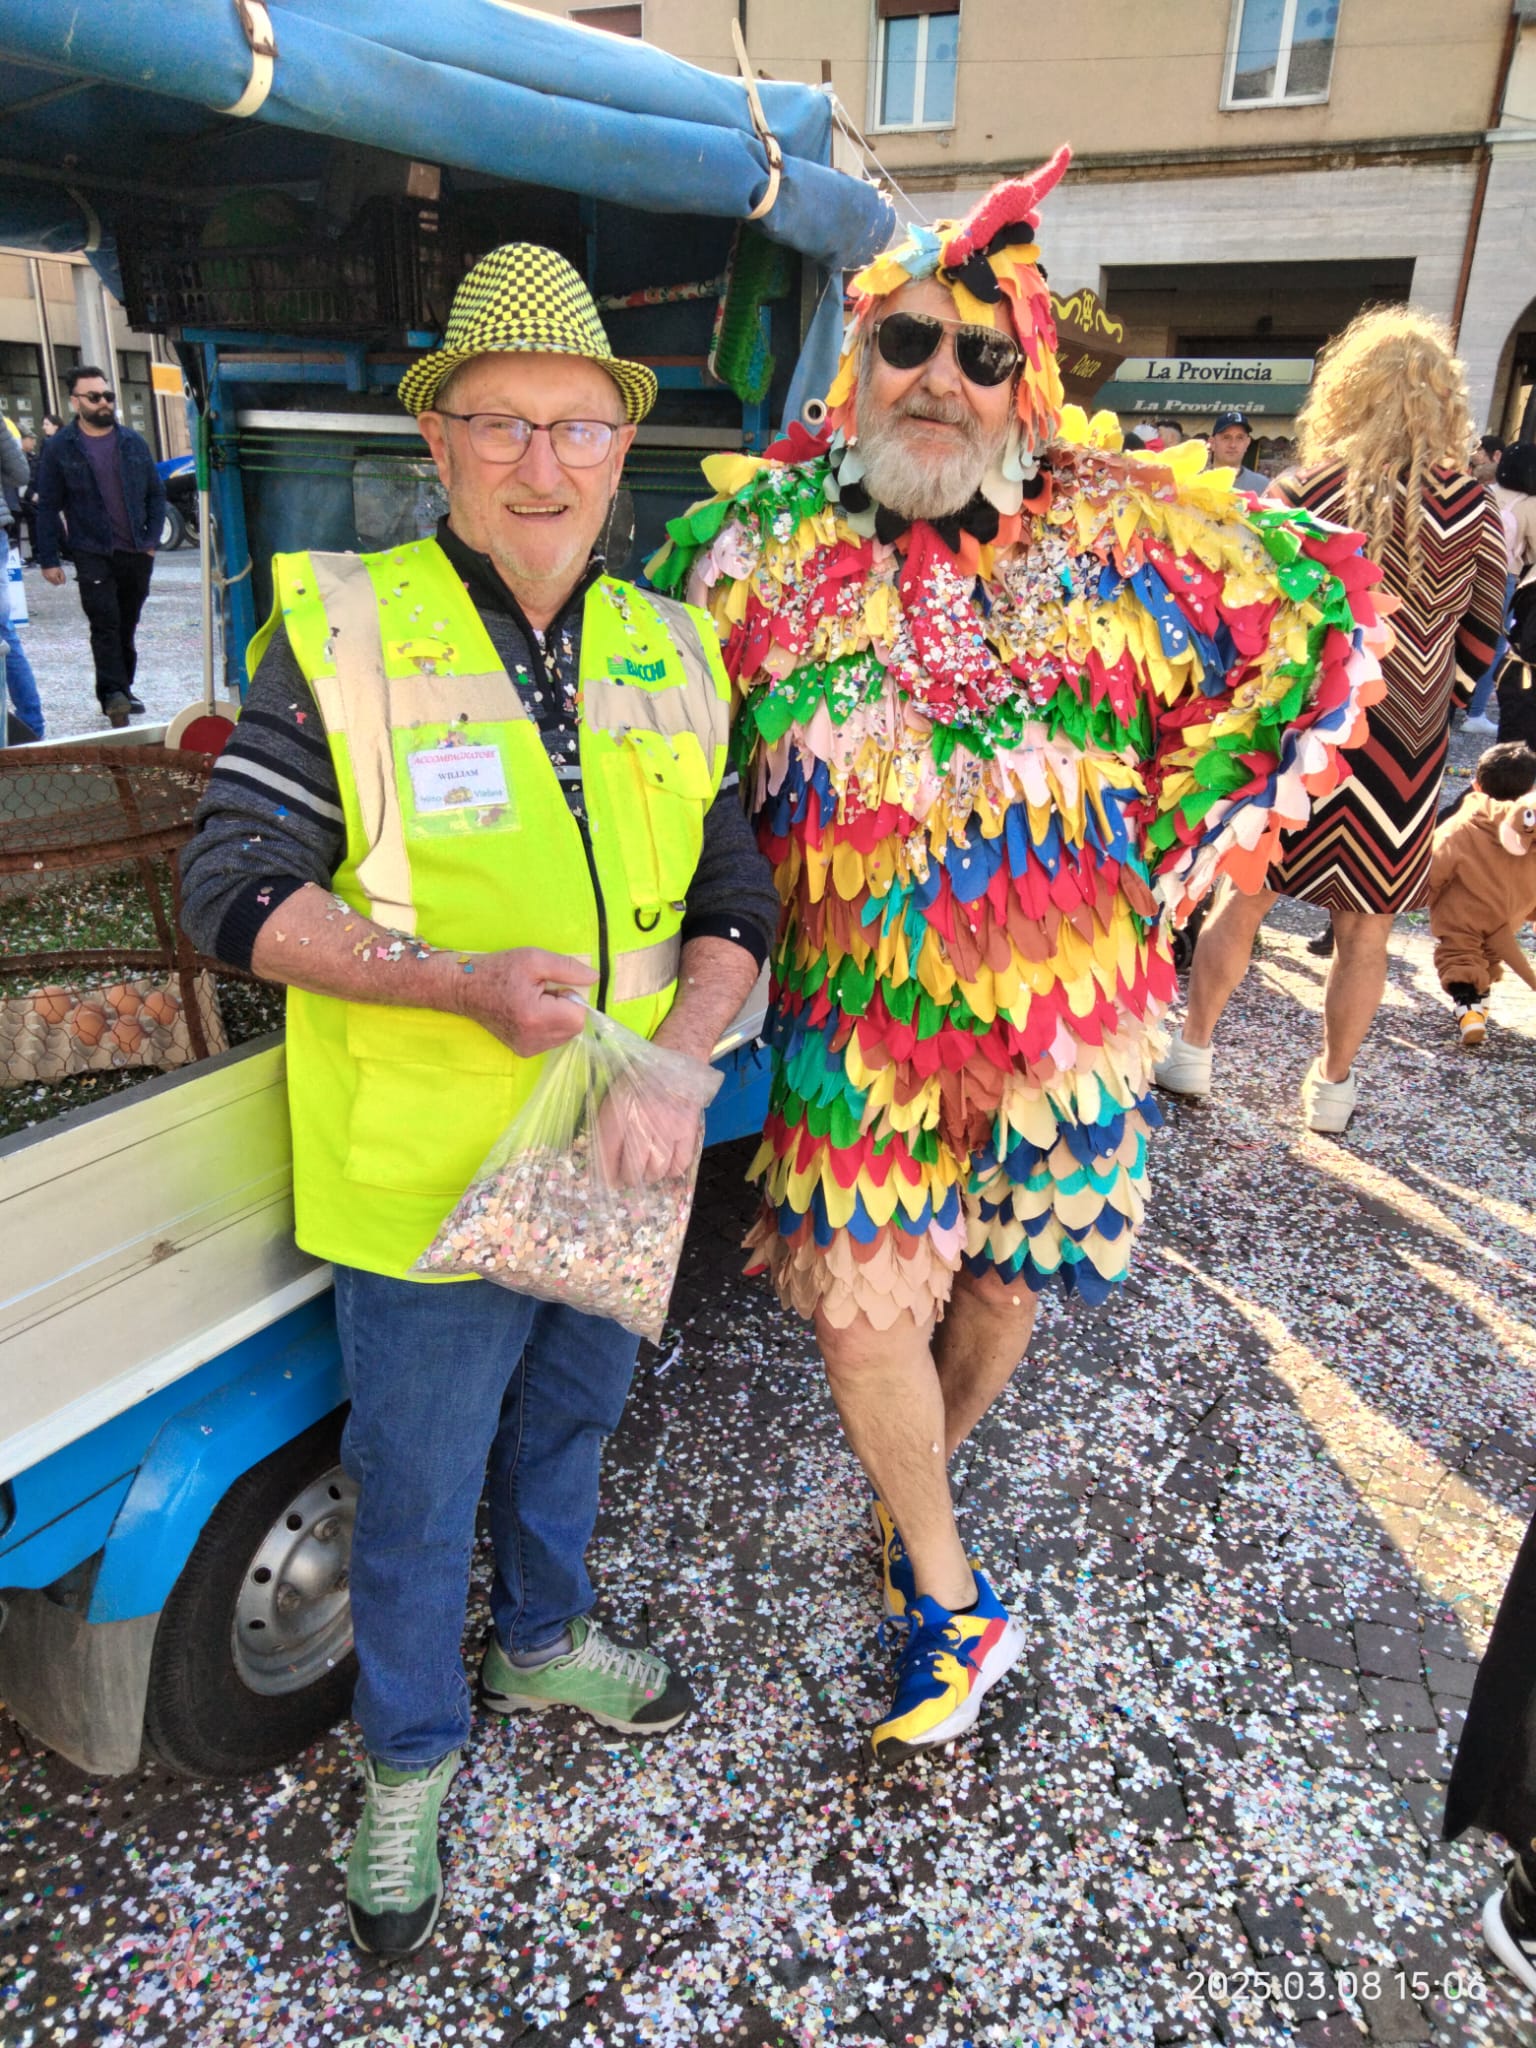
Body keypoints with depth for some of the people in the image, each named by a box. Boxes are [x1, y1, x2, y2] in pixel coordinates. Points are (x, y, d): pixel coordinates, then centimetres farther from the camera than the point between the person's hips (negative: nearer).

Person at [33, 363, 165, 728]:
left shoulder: (133, 442, 7)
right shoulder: (59, 448, -1)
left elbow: (156, 494, 12)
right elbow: (48, 507, 0)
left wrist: (152, 540, 0)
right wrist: (48, 559, -4)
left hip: (136, 553, 3)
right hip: (92, 554, -3)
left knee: (127, 625, 11)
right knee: (105, 623, -14)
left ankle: (121, 693, 23)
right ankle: (114, 695, -14)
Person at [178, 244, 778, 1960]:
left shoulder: (669, 653, 3)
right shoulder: (340, 628, -11)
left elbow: (733, 899, 5)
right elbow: (232, 888, -12)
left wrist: (676, 1057, -14)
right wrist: (463, 982, -25)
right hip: (427, 1184, -4)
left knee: (568, 1426, 27)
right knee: (417, 1494, 14)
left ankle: (540, 1643, 56)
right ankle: (408, 1756, 43)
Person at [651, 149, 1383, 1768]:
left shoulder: (1122, 533, -5)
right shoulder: (753, 540, -3)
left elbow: (1320, 626, 6)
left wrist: (1170, 846, 1)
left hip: (1067, 1013, 1)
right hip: (851, 1017, 0)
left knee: (1002, 1286, 15)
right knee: (864, 1309, 0)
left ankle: (915, 1501, 47)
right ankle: (952, 1600, 26)